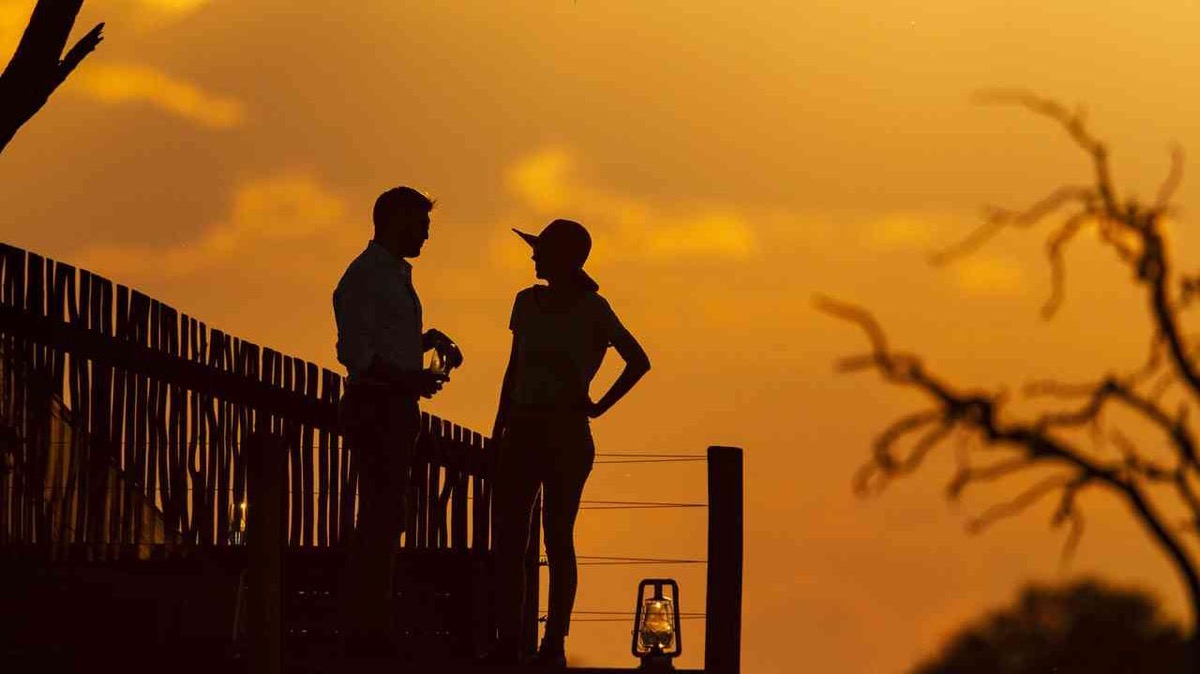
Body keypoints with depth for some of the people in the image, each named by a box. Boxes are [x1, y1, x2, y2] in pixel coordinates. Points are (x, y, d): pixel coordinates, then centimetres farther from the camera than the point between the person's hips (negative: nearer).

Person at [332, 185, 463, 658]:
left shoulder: (397, 274, 18)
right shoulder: (364, 277, -12)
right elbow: (354, 352, -19)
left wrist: (432, 339, 10)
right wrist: (407, 378, -28)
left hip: (397, 408, 10)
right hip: (374, 405, -10)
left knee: (383, 519, 11)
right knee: (380, 518, -12)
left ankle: (371, 628, 15)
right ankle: (361, 630, -11)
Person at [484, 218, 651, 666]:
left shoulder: (592, 310, -3)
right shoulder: (528, 302, 12)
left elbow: (638, 361, 2)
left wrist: (600, 406, -3)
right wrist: (499, 430, 10)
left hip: (566, 432, -5)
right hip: (522, 430, 5)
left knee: (557, 537, -4)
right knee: (508, 537, -2)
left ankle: (554, 644, -1)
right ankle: (507, 641, -2)